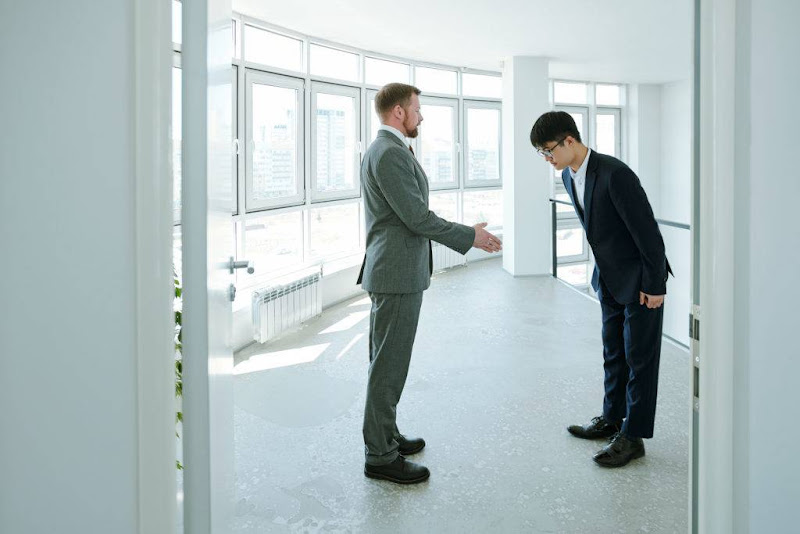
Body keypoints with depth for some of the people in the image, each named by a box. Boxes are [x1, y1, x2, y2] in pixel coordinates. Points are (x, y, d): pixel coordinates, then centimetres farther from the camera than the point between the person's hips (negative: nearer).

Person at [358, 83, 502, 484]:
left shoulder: (384, 149, 16)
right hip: (397, 273, -11)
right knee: (389, 364, -4)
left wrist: (467, 235, 17)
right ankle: (380, 456, 5)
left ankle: (384, 435, 30)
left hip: (395, 269, 11)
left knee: (387, 361, 18)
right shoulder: (390, 153, -18)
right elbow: (416, 217, -20)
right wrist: (470, 236, -10)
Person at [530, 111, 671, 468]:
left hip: (640, 279, -8)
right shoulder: (569, 176, 1)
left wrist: (654, 285, -18)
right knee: (613, 354, 19)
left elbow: (646, 230, -23)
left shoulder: (614, 174, -26)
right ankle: (612, 419, 33)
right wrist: (601, 272, 14)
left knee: (640, 358, 1)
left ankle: (633, 437, 10)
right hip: (610, 279, 9)